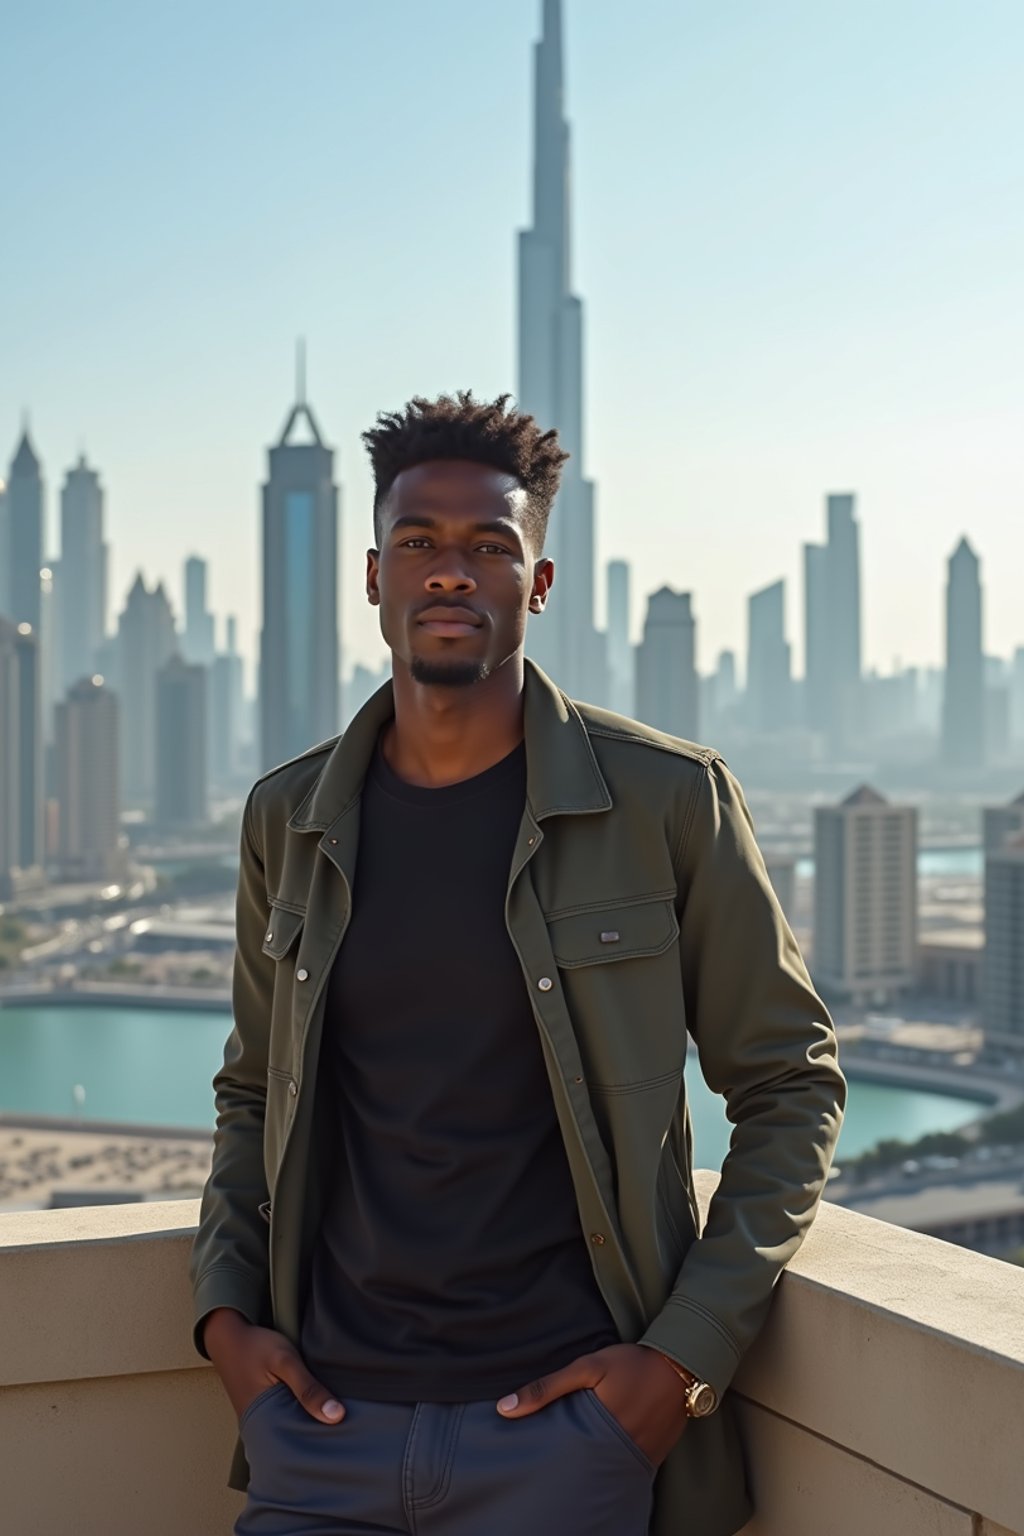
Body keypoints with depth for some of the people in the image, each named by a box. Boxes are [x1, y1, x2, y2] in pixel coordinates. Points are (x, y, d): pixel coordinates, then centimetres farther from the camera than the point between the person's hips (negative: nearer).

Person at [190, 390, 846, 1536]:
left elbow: (791, 1085, 0)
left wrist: (688, 1354, -8)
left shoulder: (669, 799, -6)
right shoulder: (288, 819, 5)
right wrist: (223, 1307, 3)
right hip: (323, 1418, 3)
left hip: (563, 1420, -3)